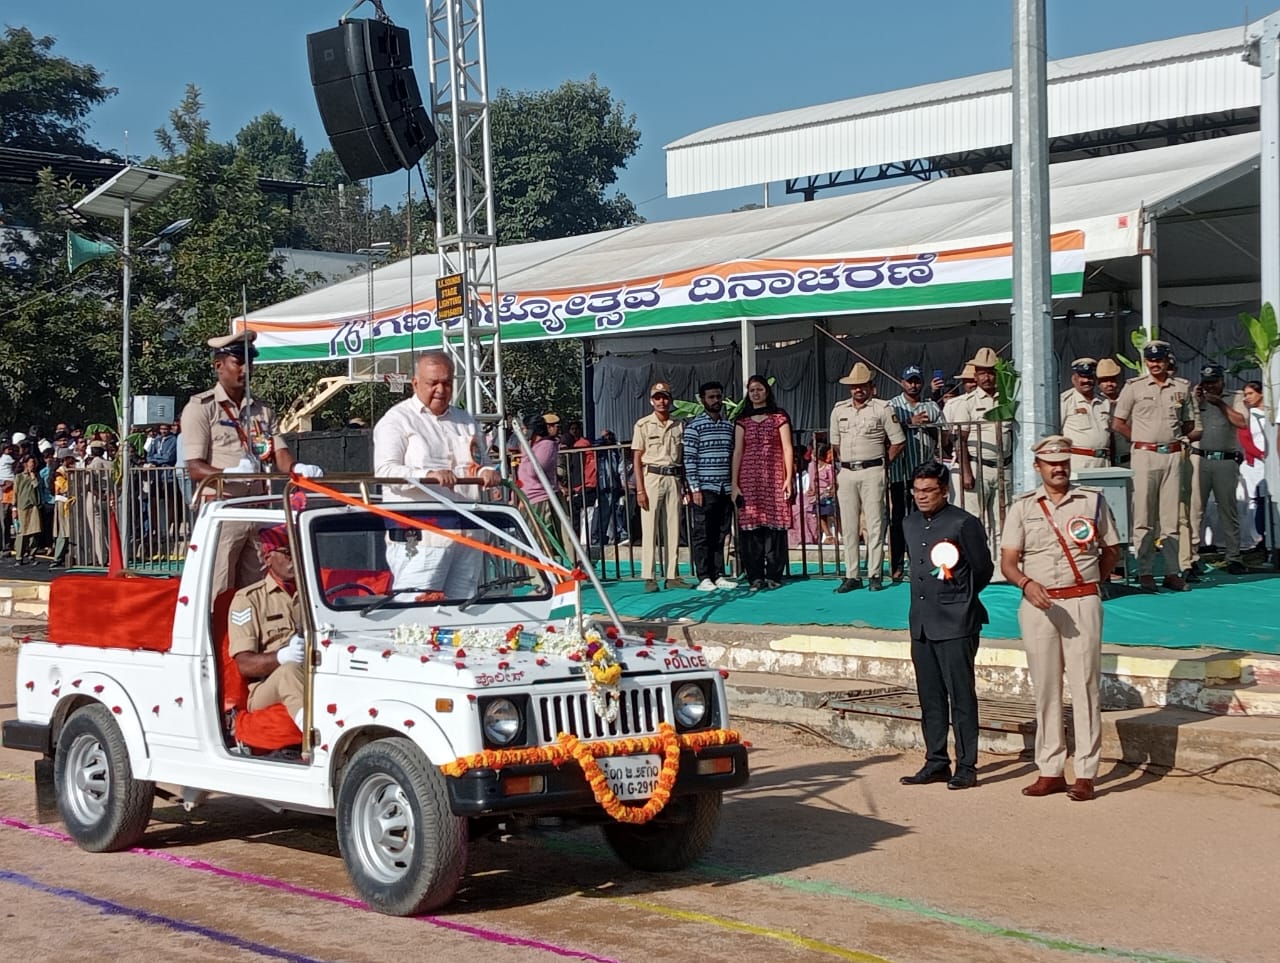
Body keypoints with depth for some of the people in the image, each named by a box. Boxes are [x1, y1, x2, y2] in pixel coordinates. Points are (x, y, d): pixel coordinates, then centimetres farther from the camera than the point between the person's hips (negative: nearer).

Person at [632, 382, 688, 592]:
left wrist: (684, 485, 7)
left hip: (674, 478, 4)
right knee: (649, 529, -5)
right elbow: (637, 458, -1)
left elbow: (682, 458, 15)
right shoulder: (643, 425, 1)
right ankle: (648, 577, -4)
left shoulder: (679, 426, 12)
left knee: (673, 528, 4)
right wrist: (640, 489, -9)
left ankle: (673, 576, 8)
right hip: (652, 477, -4)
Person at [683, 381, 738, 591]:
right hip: (704, 489, -5)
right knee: (702, 535, -3)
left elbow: (733, 457, 17)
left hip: (725, 489, 5)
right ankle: (704, 578, 0)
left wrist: (734, 485, 11)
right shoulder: (694, 425, -2)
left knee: (720, 535, 7)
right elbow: (689, 458, -6)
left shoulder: (729, 425, 14)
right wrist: (694, 488, -12)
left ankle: (718, 576, 12)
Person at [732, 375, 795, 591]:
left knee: (775, 526, -4)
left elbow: (787, 448, 4)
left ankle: (774, 575, 2)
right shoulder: (742, 421, 12)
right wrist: (734, 484, 2)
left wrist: (789, 478, -5)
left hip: (774, 478, -2)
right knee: (751, 527, -3)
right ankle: (756, 576, 2)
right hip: (749, 479, 2)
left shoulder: (779, 417, 8)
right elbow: (737, 452, 9)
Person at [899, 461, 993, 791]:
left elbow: (984, 570, -1)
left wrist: (959, 599, 5)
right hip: (921, 623, 7)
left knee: (961, 696, -3)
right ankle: (936, 763, 18)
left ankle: (966, 767, 2)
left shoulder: (964, 523, -8)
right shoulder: (910, 524, 13)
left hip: (955, 624, -7)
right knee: (930, 698, 10)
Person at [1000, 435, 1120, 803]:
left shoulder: (1093, 501, 7)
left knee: (1085, 686, -3)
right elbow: (1007, 562, 1)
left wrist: (1086, 586, 5)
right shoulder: (1023, 507, 7)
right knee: (1045, 688, 5)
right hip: (1037, 606, 1)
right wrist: (1028, 584, -18)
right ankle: (1050, 771, 11)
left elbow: (1111, 552, 13)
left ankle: (1086, 774, 0)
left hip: (1082, 603, -1)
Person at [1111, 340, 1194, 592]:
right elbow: (1118, 423, 5)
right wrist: (1141, 439, 1)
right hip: (1145, 455, -2)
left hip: (1173, 455, 3)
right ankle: (1145, 571, 1)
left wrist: (1171, 435, 3)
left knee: (1171, 517, 4)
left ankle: (1172, 571, 8)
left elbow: (1189, 424, 18)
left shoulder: (1182, 388, 10)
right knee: (1144, 516, -2)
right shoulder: (1134, 387, 3)